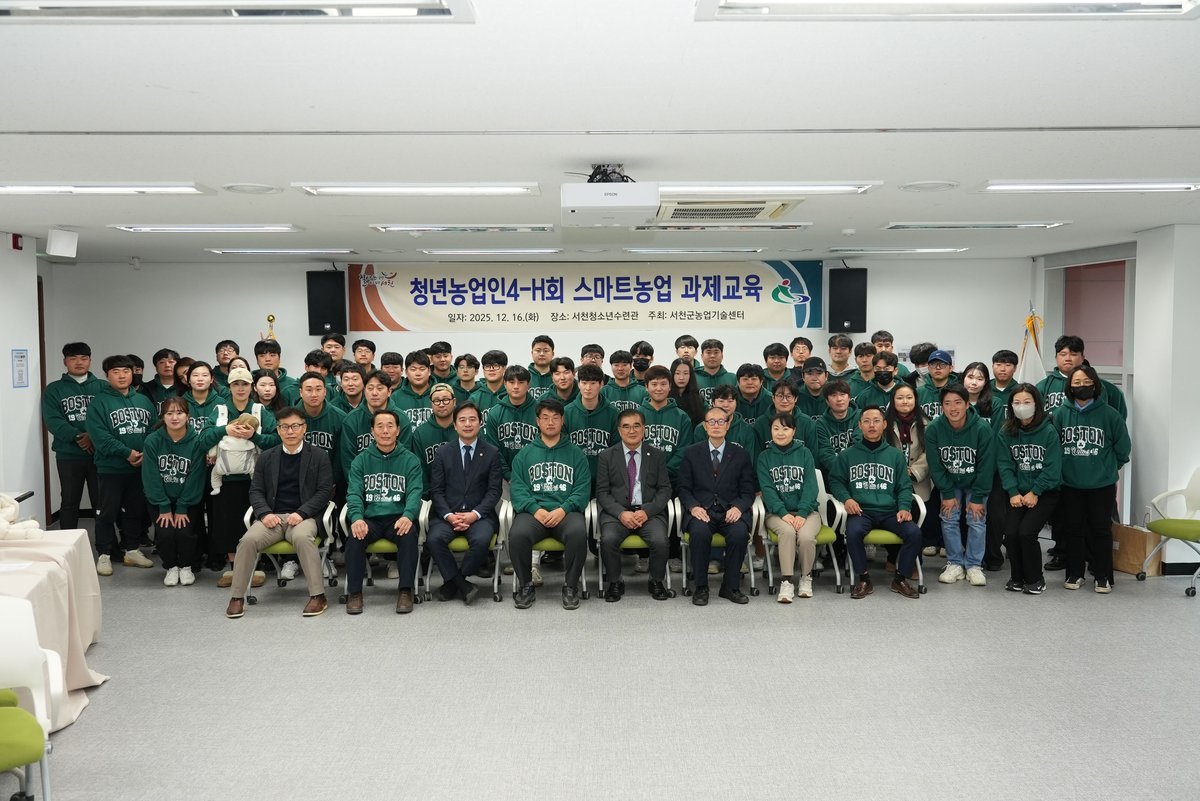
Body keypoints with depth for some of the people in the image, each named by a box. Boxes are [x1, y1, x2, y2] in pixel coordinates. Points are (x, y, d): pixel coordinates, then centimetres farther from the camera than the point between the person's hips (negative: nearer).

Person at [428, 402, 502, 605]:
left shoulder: (492, 453, 9)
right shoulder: (443, 453, 12)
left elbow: (494, 490, 2)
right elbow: (436, 490, 6)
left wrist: (475, 514, -13)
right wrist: (449, 515, -12)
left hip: (479, 515, -1)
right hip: (447, 514, 1)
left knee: (481, 540, -33)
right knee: (435, 539, -30)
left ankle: (453, 581, -7)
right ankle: (463, 585, -14)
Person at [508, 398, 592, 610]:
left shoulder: (575, 453, 17)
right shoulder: (525, 454, 18)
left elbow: (583, 488, 6)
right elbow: (517, 487, 6)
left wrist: (563, 509, -12)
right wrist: (535, 509, -12)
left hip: (566, 511, 0)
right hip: (533, 510, 1)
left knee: (578, 533, -34)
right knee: (517, 535, -32)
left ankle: (570, 587, -14)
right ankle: (525, 586, -10)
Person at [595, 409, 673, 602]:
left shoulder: (657, 455, 11)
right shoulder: (606, 456, 8)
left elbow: (665, 490, 5)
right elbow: (602, 492, 2)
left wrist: (647, 511, -11)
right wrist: (621, 513, -14)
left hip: (649, 511, 0)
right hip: (616, 511, 0)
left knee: (660, 541, -28)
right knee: (608, 539, -30)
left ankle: (657, 582, -2)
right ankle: (615, 583, -6)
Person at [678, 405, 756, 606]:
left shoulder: (741, 454, 12)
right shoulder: (691, 453, 11)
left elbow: (748, 491, 9)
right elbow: (684, 488, 8)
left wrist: (738, 507, -12)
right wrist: (693, 507, -13)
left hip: (731, 511, 1)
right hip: (701, 511, -1)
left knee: (740, 533, -31)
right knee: (700, 532, -34)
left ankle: (730, 587, -12)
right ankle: (700, 587, -17)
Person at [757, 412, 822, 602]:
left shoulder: (804, 453, 8)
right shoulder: (764, 457, 8)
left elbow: (810, 486, -2)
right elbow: (767, 488, -3)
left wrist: (802, 513, -16)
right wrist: (783, 513, -18)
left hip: (806, 510, 0)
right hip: (777, 512, 0)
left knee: (806, 536, -30)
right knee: (787, 531, -33)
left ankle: (806, 577, -4)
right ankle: (786, 582, -24)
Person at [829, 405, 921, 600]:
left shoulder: (896, 455, 15)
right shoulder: (847, 455, 11)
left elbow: (904, 486, 14)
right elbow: (835, 480, 13)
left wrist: (904, 507, -4)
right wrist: (846, 498, -6)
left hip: (889, 511, 2)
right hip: (861, 510, -2)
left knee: (914, 533, -25)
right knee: (853, 532, -34)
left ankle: (900, 579, -2)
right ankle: (864, 579, -12)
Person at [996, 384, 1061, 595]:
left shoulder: (1049, 431, -10)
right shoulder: (1005, 433, -1)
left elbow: (1052, 468, -11)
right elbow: (1005, 465, -3)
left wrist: (1035, 493, -14)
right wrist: (1013, 493, -13)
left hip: (1044, 493, -3)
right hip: (1017, 493, 3)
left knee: (1026, 532, -18)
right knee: (1010, 532, -13)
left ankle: (1035, 580, 3)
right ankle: (1017, 577, 10)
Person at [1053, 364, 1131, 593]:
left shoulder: (1109, 414, -7)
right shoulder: (1061, 413, -3)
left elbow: (1122, 448, 2)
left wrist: (1107, 468, 9)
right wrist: (1064, 468, 6)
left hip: (1102, 485, -2)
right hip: (1070, 484, 2)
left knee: (1101, 529, 6)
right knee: (1073, 529, 11)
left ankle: (1103, 576, 17)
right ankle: (1075, 573, 23)